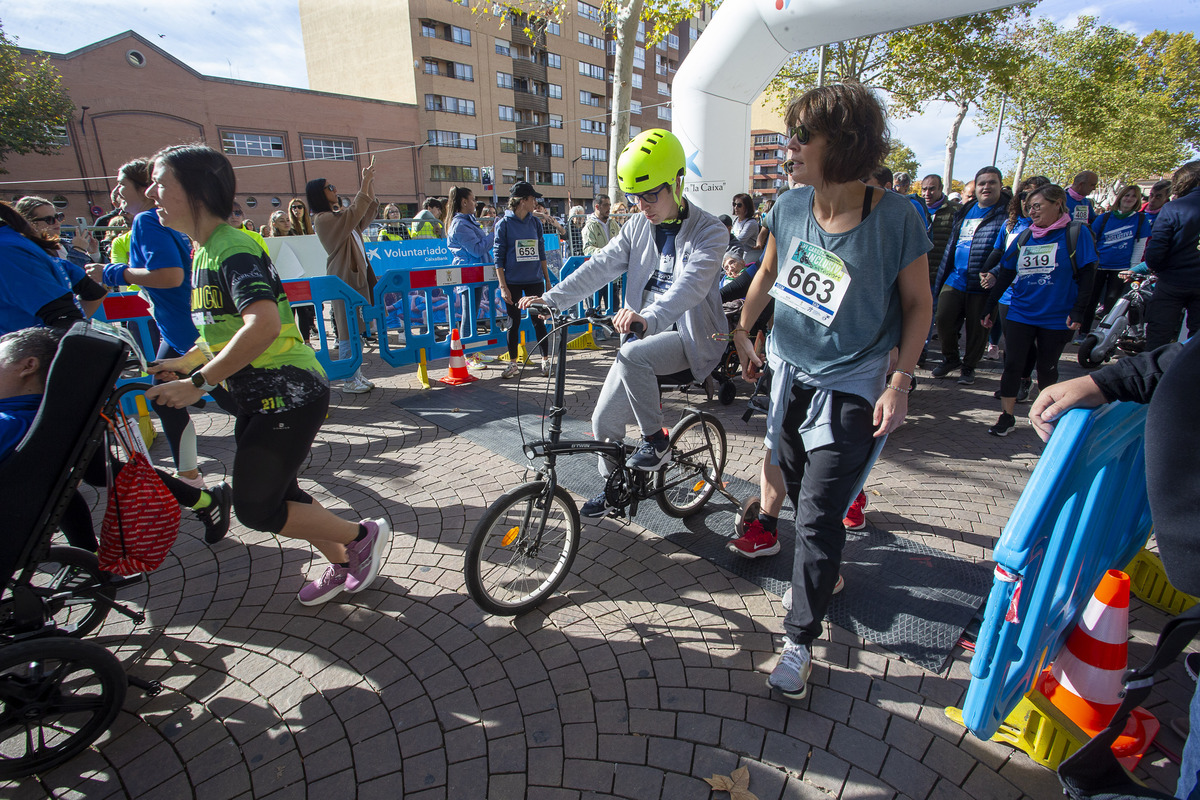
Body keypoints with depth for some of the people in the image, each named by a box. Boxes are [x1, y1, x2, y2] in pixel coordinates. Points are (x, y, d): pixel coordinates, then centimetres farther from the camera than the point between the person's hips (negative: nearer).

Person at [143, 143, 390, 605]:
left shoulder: (232, 249, -18)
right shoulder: (206, 251, 14)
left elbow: (264, 325, -34)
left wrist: (198, 382, -27)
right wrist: (185, 362, 11)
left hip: (288, 396, -10)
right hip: (261, 398, 10)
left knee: (256, 508, -3)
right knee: (277, 494, 17)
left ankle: (363, 536, 13)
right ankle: (343, 564, 33)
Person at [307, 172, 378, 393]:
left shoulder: (339, 215, 17)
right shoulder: (323, 219, -11)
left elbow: (368, 210, 23)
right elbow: (355, 212, -24)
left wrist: (370, 182, 12)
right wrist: (365, 182, -20)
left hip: (358, 276, 9)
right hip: (344, 280, -9)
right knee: (347, 332, -5)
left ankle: (357, 375, 20)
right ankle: (349, 380, 2)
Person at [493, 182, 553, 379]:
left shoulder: (535, 222, 7)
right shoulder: (504, 224, -4)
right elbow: (498, 257, -4)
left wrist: (547, 279, 11)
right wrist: (503, 286, -10)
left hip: (535, 280, 3)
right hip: (513, 282, -2)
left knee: (538, 320, 6)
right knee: (514, 322, 6)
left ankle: (546, 360, 17)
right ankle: (513, 363, 17)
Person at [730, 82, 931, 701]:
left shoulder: (894, 219, -17)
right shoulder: (790, 207, -5)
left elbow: (918, 304, -7)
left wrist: (899, 381, -13)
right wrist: (742, 332, 15)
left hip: (851, 391, -5)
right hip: (792, 375, 5)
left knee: (818, 517, -3)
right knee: (801, 493, 20)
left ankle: (800, 639, 15)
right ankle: (821, 574, 48)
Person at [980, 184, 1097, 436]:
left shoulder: (1075, 233, -4)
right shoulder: (1024, 237, 6)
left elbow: (1087, 275, -7)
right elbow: (1005, 274, 10)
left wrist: (1078, 310, -13)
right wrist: (989, 308, 9)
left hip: (1057, 318, -3)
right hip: (1020, 314, 3)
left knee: (1047, 368, 10)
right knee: (1012, 364, -3)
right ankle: (1006, 416, 6)